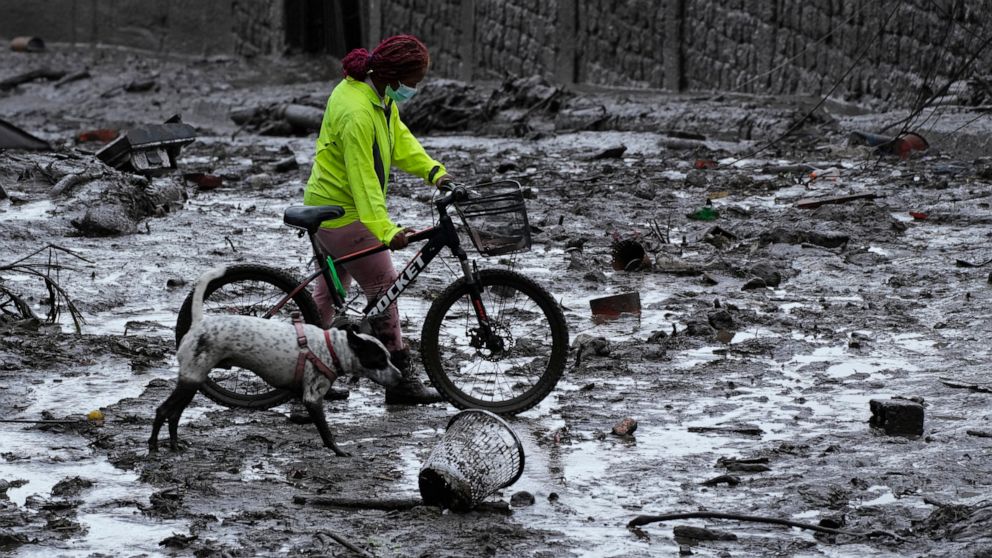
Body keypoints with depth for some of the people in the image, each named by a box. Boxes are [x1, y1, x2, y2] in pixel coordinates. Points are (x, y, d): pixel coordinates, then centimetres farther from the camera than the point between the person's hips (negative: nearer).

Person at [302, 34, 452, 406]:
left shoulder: (380, 98, 2)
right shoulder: (357, 113, -29)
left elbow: (399, 138, 9)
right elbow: (362, 177, -33)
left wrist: (433, 171, -6)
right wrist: (385, 230, -39)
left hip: (326, 205, 11)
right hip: (343, 213, -11)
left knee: (330, 288, 19)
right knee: (383, 289, -6)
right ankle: (401, 382, -2)